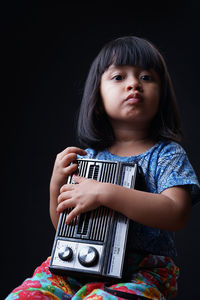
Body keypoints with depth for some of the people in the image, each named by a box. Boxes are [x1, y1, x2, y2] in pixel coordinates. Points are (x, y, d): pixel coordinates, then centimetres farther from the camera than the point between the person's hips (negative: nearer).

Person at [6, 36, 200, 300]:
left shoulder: (167, 153, 0)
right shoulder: (85, 158, 9)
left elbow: (176, 215, -18)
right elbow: (63, 226, 15)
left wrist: (105, 193, -24)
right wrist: (57, 185, -5)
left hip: (144, 270, -3)